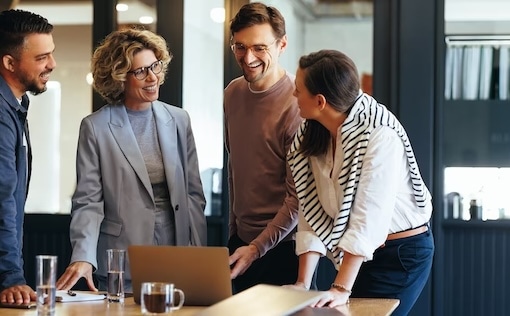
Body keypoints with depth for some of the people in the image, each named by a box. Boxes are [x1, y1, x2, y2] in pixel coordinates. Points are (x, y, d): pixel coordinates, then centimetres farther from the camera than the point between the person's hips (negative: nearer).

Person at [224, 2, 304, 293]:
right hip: (241, 240, 6)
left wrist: (257, 248, -19)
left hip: (282, 245, -6)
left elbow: (299, 196, -17)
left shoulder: (297, 103, -18)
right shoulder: (233, 93, 4)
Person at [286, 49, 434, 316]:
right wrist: (303, 283, -14)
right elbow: (312, 212, -7)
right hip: (358, 254, 7)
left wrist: (341, 288, -32)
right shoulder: (311, 135, -3)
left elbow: (369, 217, -29)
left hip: (402, 252, -7)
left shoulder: (379, 135, -25)